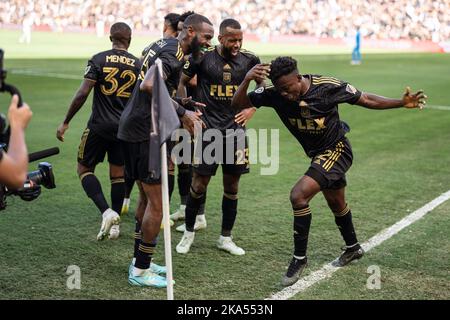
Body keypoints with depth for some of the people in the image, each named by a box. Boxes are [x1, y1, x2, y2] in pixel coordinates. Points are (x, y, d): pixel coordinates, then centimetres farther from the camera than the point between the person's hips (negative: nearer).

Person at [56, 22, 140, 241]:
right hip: (125, 128, 3)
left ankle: (106, 212, -8)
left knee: (84, 169, 10)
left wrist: (65, 122, -6)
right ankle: (115, 223, 17)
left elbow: (83, 93, -13)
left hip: (99, 125, -3)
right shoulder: (138, 65, 2)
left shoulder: (99, 60, -7)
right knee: (118, 174, 13)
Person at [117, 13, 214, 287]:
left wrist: (181, 102, 27)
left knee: (146, 196, 19)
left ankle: (140, 261, 27)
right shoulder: (174, 53, -14)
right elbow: (149, 85, -29)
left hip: (132, 128, 10)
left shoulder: (162, 44, 15)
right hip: (145, 132, -10)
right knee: (156, 202, -3)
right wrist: (182, 113, -23)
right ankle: (140, 271, 5)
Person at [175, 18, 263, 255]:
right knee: (199, 184, 1)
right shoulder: (202, 57, -8)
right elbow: (181, 82, 4)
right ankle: (189, 233, 21)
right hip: (208, 128, -3)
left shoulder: (249, 60, 0)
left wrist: (251, 109, 5)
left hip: (235, 129, 3)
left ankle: (225, 238, 21)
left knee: (232, 186, 8)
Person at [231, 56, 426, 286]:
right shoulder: (275, 94, -15)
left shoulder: (328, 87, -25)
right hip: (318, 154, 6)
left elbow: (366, 100, -13)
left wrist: (402, 103, -18)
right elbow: (238, 103, -15)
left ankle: (299, 258, -7)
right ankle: (353, 248, 51)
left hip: (336, 151, -6)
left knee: (298, 195, -22)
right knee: (336, 204, 25)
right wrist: (247, 80, -34)